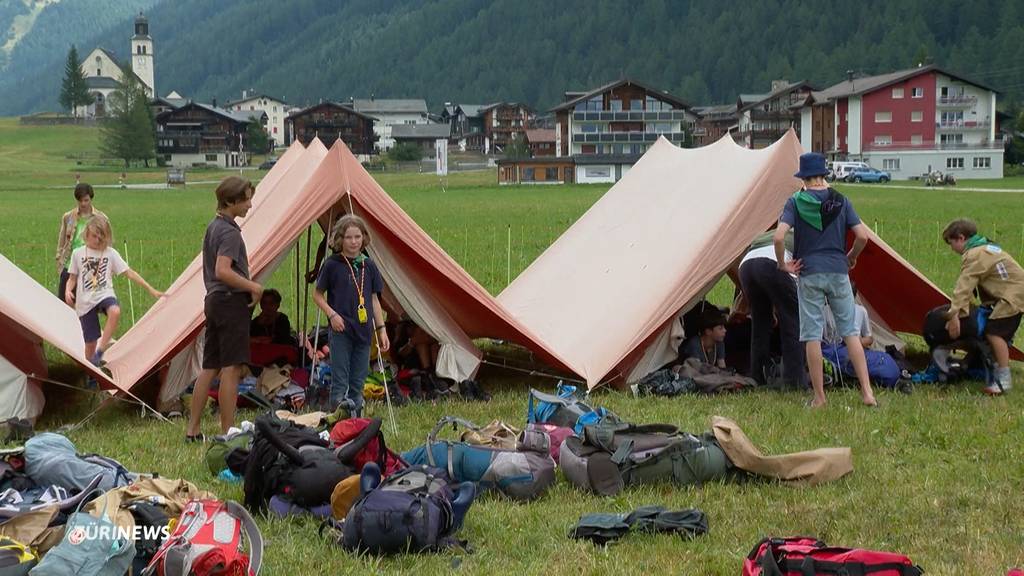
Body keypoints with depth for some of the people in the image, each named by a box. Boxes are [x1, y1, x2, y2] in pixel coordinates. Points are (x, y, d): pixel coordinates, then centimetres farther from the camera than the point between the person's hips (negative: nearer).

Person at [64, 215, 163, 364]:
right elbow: (72, 278, 12)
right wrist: (68, 290, -10)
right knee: (90, 342, -2)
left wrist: (150, 289, -4)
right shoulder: (78, 254, 5)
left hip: (105, 295, -1)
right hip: (85, 302, 1)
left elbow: (129, 273, 2)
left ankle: (99, 352, -30)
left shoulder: (111, 253, 3)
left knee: (115, 311, -37)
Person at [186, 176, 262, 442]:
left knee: (210, 368, 12)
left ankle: (193, 430, 15)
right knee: (231, 368, -7)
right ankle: (227, 433, -5)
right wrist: (254, 287, -16)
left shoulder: (212, 227, 16)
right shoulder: (230, 231, -14)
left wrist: (248, 286, 17)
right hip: (231, 302, -10)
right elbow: (223, 271, -26)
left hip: (213, 300, 10)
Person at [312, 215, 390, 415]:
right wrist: (332, 314, -10)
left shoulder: (369, 266, 8)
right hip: (341, 331, -4)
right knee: (340, 382, -5)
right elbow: (317, 294, 4)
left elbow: (374, 299, 13)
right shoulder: (332, 265, -4)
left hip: (363, 331, 4)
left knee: (358, 382, 9)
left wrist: (381, 329, 9)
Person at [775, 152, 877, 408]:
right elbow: (862, 235, -1)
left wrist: (783, 264, -1)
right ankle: (867, 392, 4)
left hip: (809, 274, -2)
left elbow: (778, 236, -16)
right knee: (850, 331, 8)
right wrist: (851, 258, 16)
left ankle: (819, 397, 4)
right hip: (838, 272, 2)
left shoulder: (796, 202, -4)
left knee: (812, 336, 2)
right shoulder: (840, 201, 3)